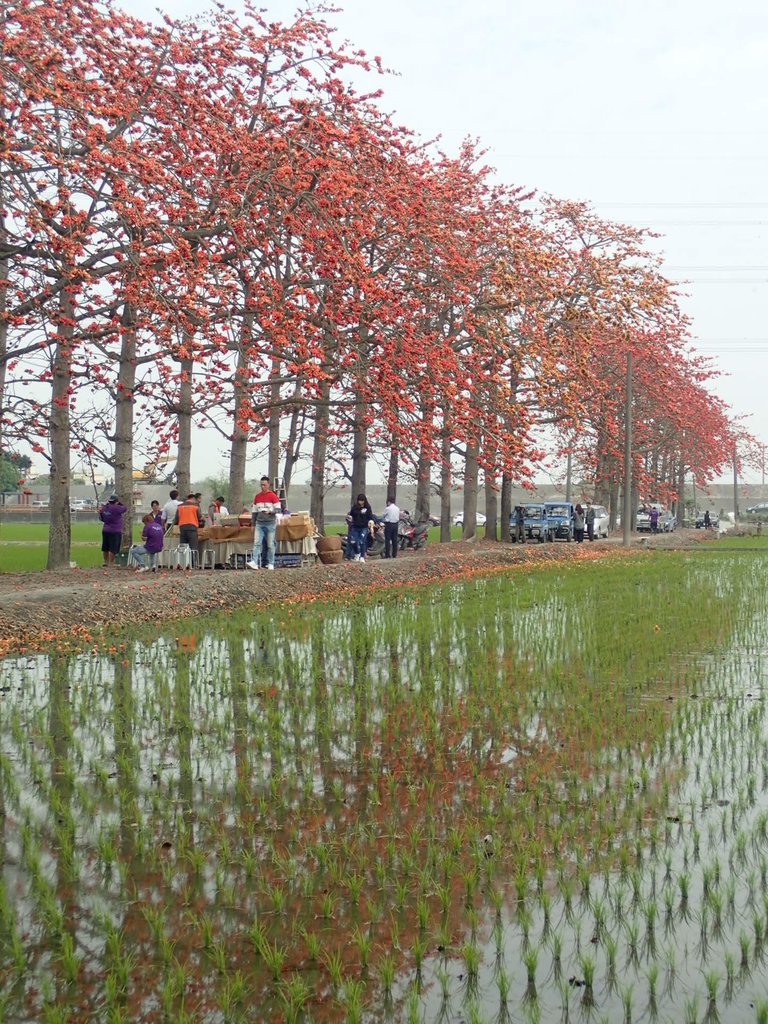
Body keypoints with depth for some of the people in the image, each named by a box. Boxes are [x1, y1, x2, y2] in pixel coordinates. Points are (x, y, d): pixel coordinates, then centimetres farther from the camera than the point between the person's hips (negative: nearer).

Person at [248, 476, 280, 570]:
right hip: (259, 523, 4)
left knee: (270, 545, 1)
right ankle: (254, 562, -15)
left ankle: (270, 564, 8)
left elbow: (278, 509, -5)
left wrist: (270, 512, -24)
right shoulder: (257, 497, 11)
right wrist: (253, 525, 14)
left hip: (270, 523, -4)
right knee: (256, 543, -8)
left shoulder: (273, 496, -3)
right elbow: (254, 512, 16)